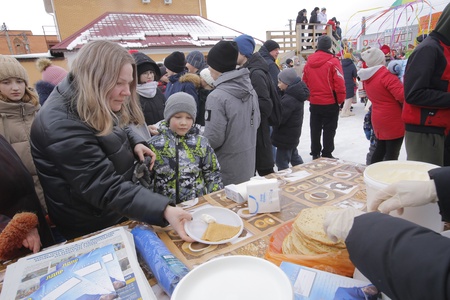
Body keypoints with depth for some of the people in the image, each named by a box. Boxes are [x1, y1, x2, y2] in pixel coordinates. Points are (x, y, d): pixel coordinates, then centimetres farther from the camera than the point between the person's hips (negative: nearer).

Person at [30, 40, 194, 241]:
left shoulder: (96, 109, -3)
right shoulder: (64, 126, -32)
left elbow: (116, 129, 16)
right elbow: (108, 190, -36)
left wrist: (135, 142, -6)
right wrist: (164, 210, -45)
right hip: (93, 228, -8)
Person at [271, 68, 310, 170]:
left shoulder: (288, 99, -26)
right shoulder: (296, 95, 5)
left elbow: (279, 119, -27)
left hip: (286, 136, -11)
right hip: (293, 133, 11)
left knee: (282, 162, -1)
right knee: (294, 155, 28)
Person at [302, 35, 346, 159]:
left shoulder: (309, 62, 3)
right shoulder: (333, 62, -11)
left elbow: (305, 82, 7)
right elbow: (339, 84, -14)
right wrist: (341, 99, -2)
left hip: (314, 103, 4)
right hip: (330, 103, -4)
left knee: (315, 129, 14)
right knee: (329, 130, 6)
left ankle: (315, 154, 22)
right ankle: (327, 155, 11)